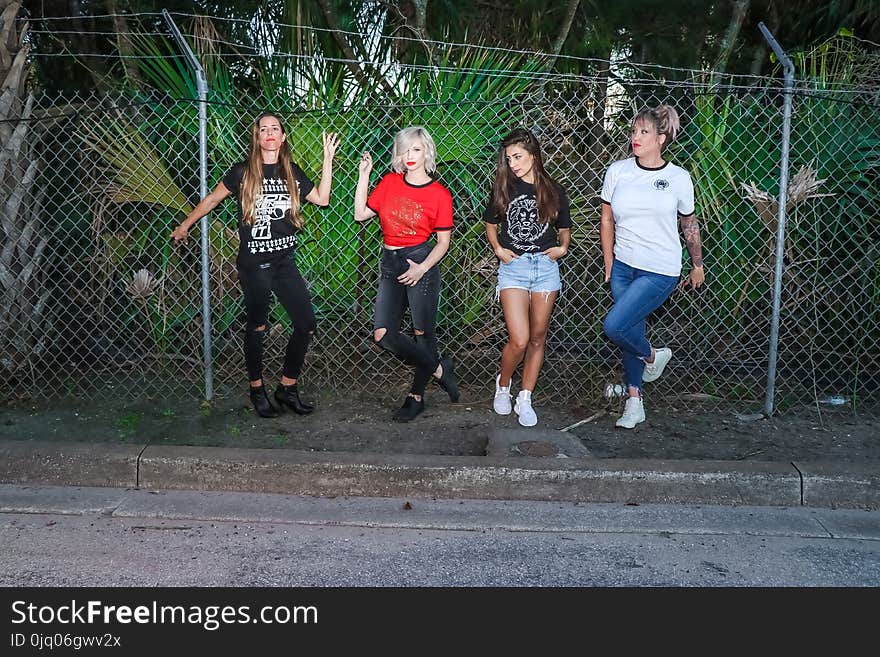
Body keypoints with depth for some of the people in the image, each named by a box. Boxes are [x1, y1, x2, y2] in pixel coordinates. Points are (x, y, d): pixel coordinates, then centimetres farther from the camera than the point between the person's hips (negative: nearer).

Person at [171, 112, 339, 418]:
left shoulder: (292, 172, 8)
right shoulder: (243, 172, -3)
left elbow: (322, 198, 4)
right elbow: (211, 199, 6)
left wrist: (328, 159, 1)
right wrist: (184, 226, 11)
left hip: (285, 261, 4)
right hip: (254, 264, -4)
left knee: (306, 323, -1)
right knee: (257, 327, 4)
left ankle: (287, 387, 14)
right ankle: (257, 390, 20)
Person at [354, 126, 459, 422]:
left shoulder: (439, 194, -4)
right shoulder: (389, 182, 7)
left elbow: (443, 242, -2)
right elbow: (361, 214, 6)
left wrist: (421, 268, -14)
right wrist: (363, 176, 2)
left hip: (421, 262, -4)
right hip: (390, 264, 5)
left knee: (423, 333, 3)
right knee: (383, 334, -4)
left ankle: (416, 396, 20)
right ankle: (439, 369, 13)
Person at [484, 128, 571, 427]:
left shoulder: (553, 191, 4)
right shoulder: (503, 189, 3)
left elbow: (564, 229, 16)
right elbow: (490, 225, 15)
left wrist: (562, 247, -4)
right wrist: (498, 249, -1)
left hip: (545, 266, 2)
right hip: (513, 267, -1)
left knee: (537, 338, 7)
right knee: (519, 340, -12)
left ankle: (525, 399, 19)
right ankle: (503, 384, 16)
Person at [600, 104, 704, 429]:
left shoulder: (679, 178, -4)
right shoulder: (617, 171, 0)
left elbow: (689, 225, 8)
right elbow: (607, 221, 7)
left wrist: (698, 266, 17)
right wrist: (610, 266, 7)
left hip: (660, 271, -3)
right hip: (623, 266, 4)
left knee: (614, 325, -17)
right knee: (632, 329, 10)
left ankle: (653, 356, 15)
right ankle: (634, 402, 24)